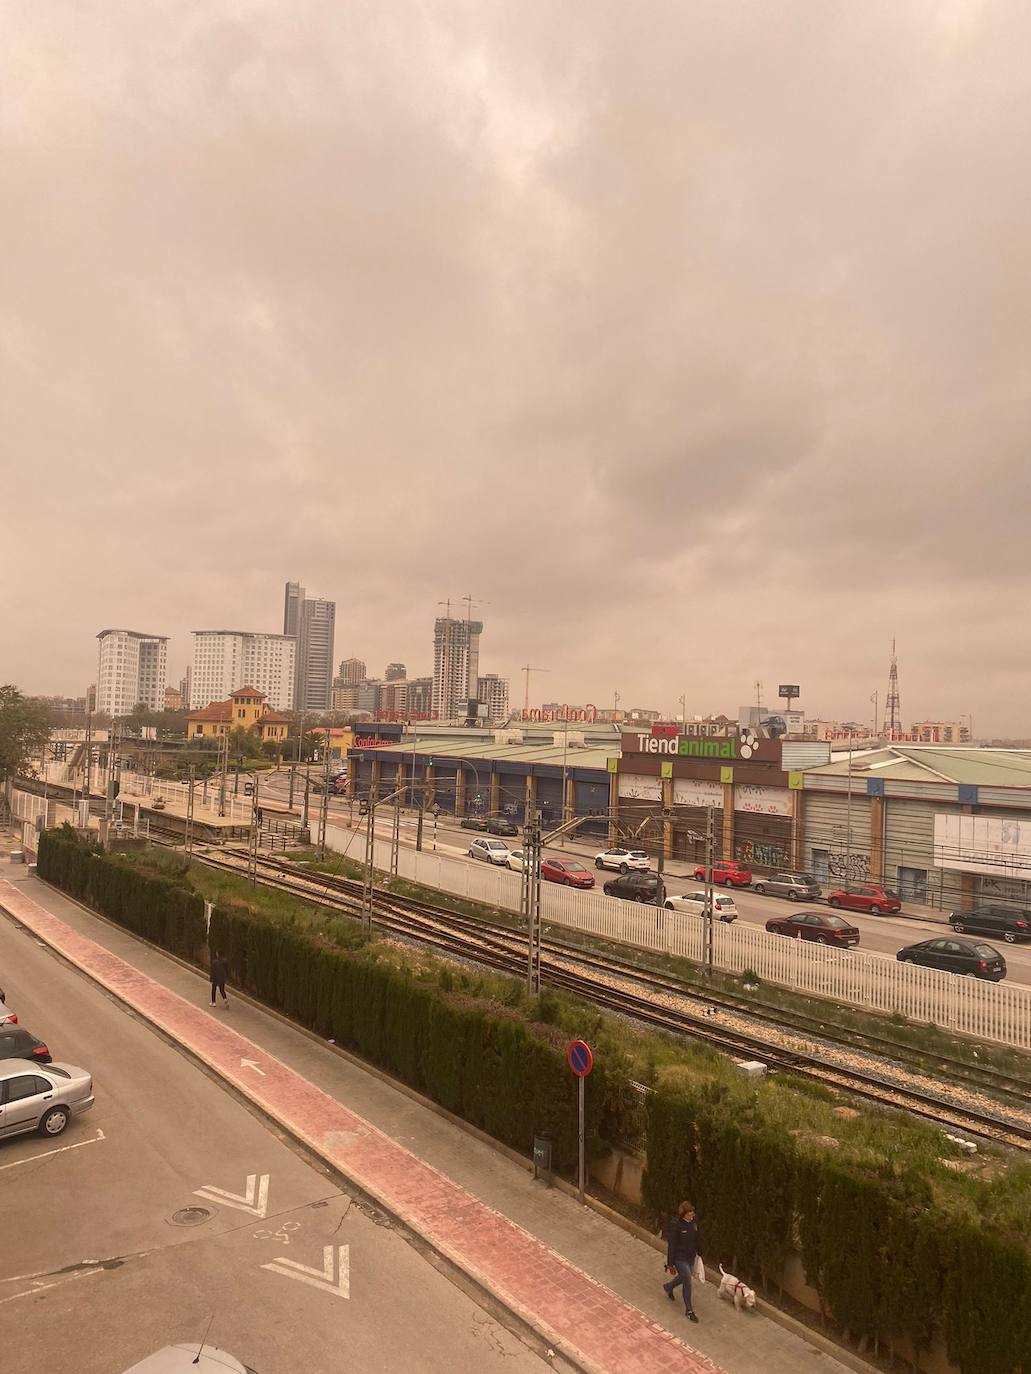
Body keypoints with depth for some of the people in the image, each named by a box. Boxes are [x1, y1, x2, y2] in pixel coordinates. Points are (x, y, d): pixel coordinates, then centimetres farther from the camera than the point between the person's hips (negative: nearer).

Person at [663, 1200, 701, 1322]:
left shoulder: (694, 1220, -11)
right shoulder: (675, 1225, -29)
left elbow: (696, 1238, 7)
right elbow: (671, 1245, -21)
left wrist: (697, 1252, 15)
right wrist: (670, 1264, -15)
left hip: (691, 1257, 7)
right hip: (680, 1258, -7)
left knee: (684, 1277, 23)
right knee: (687, 1282, -1)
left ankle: (668, 1287, 51)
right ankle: (688, 1310, 22)